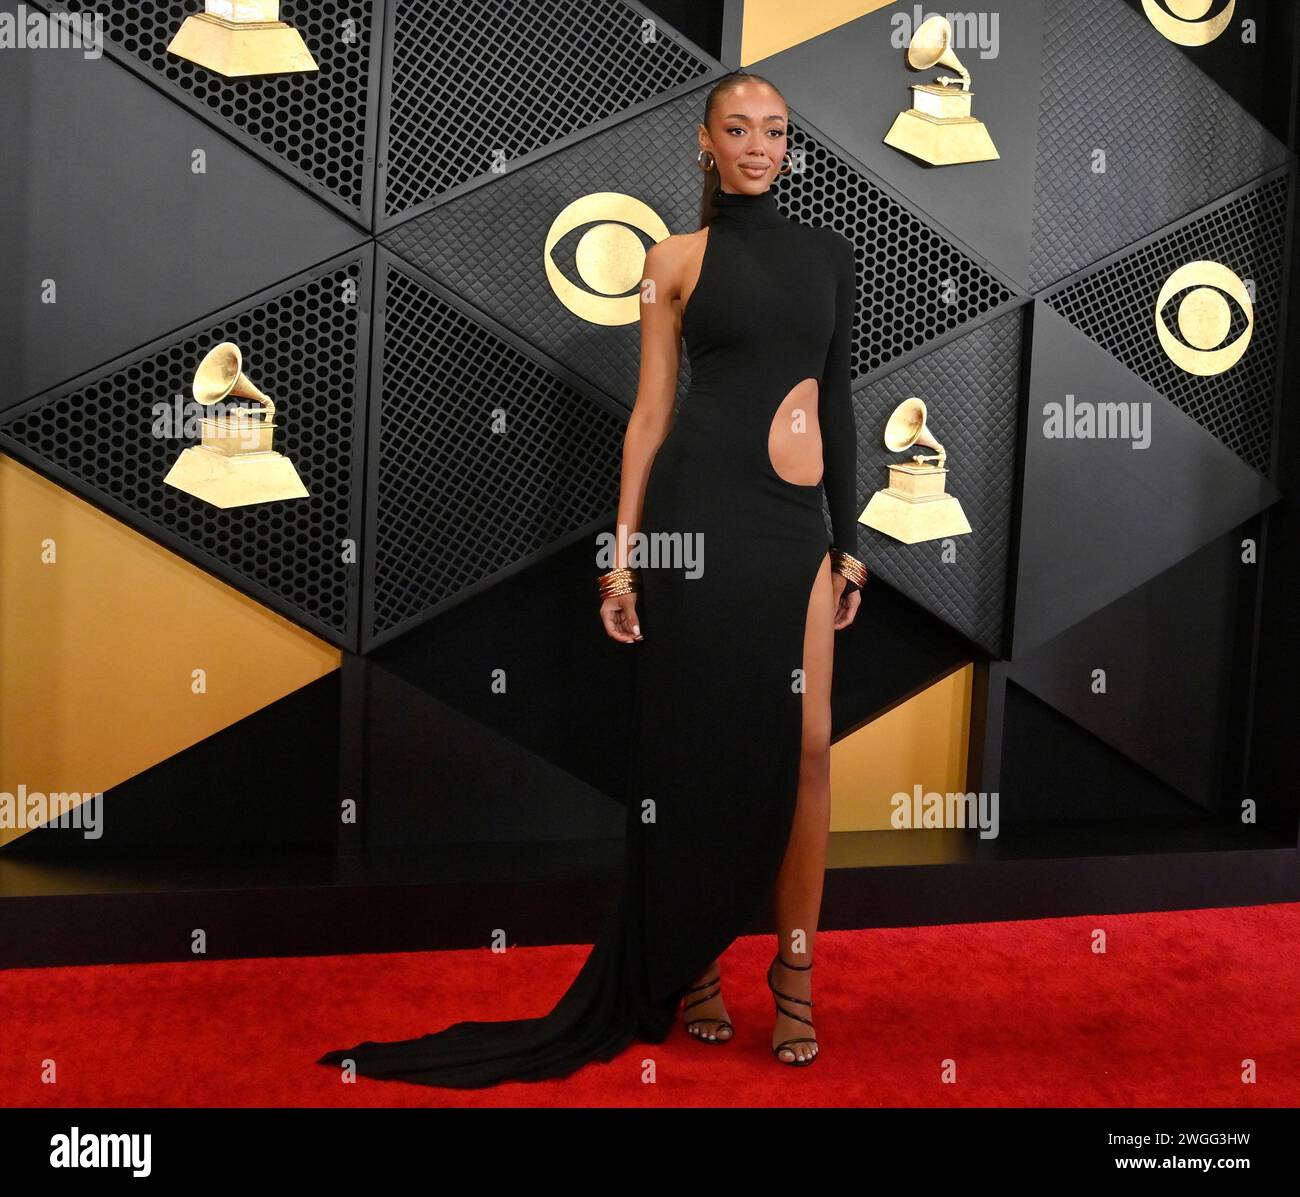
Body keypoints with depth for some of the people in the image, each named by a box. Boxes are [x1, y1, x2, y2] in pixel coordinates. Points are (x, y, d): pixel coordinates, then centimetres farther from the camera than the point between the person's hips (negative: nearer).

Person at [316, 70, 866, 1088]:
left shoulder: (830, 252, 15)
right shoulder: (678, 260, 7)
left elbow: (839, 400, 15)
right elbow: (650, 410, 5)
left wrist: (849, 541, 10)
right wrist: (624, 550, -2)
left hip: (797, 519, 3)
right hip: (698, 506, -2)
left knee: (805, 745, -2)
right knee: (695, 740, 2)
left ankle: (796, 974, 12)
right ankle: (693, 963, 19)